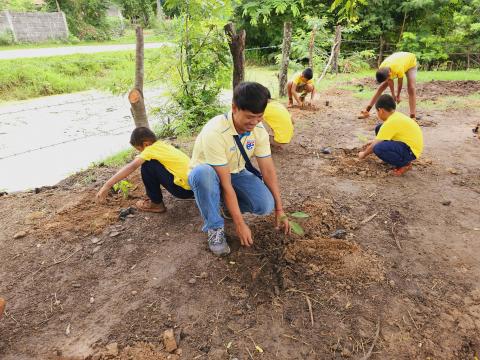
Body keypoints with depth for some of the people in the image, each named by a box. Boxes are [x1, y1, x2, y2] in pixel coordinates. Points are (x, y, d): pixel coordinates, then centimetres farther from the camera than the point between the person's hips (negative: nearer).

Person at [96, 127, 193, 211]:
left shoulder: (151, 149, -7)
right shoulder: (163, 145, 17)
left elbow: (131, 167, -18)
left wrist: (107, 185, -19)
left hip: (184, 189, -9)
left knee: (147, 165, -7)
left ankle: (157, 204, 7)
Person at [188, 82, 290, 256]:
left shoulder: (259, 130, -16)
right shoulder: (215, 132, -34)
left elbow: (268, 170, -10)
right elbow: (225, 183, -32)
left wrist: (279, 209, -9)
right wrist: (240, 224, -29)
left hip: (236, 173, 4)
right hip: (210, 175, -4)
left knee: (265, 205, -22)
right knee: (202, 172, -42)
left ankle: (229, 204, 10)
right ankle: (215, 228, -20)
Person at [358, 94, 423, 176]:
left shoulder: (391, 122, -21)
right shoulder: (396, 116, 7)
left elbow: (376, 145, -15)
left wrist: (364, 154, 1)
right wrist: (373, 142, 27)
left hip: (410, 151, -10)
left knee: (378, 149, -32)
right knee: (379, 129, 12)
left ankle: (405, 164, -9)